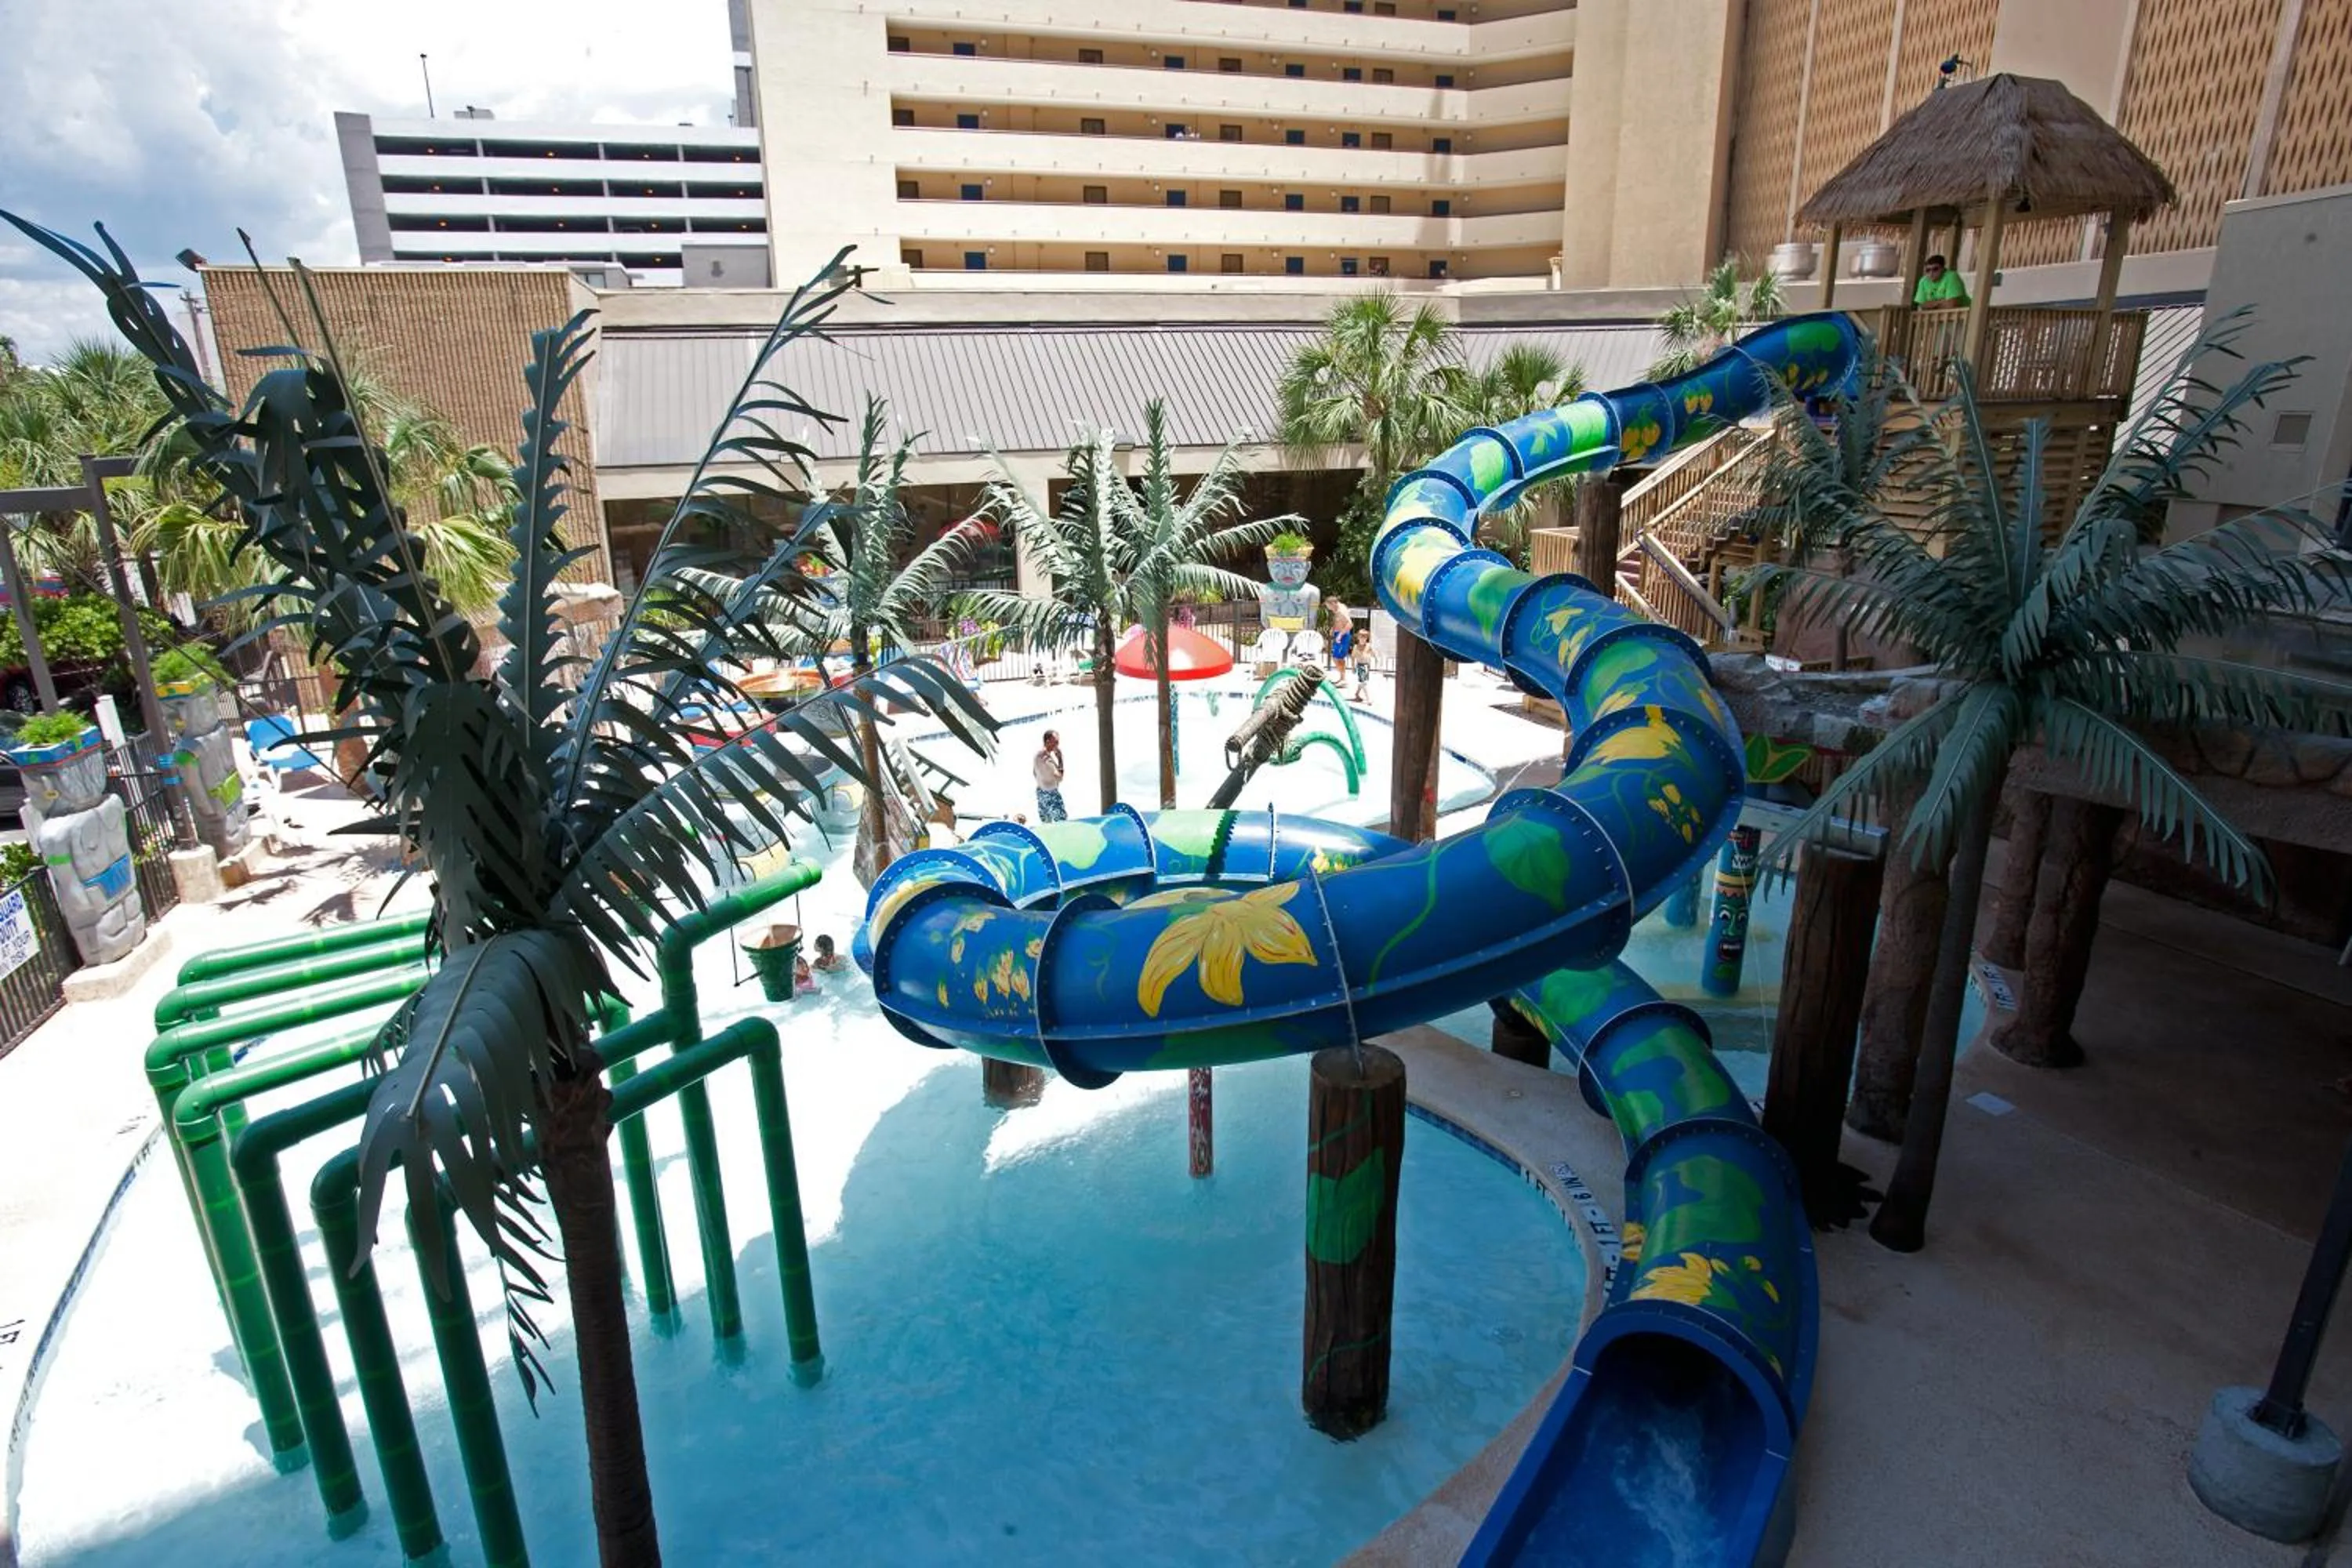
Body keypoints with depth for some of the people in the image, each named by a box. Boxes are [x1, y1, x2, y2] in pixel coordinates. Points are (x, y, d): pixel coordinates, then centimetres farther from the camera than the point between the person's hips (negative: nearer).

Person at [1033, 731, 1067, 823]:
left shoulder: (1037, 754, 1)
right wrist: (1060, 759, -21)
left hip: (1040, 791, 10)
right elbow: (1059, 778, -24)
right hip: (1050, 794, -10)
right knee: (1062, 822, -4)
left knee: (1045, 823, 18)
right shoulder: (1048, 759, -29)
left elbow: (1034, 773, 14)